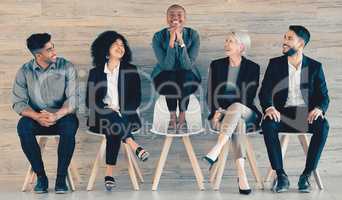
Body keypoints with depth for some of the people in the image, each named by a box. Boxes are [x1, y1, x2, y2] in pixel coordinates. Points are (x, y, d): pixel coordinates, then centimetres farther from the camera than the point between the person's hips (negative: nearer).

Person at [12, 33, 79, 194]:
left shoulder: (67, 68, -5)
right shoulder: (24, 72, -2)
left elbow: (72, 99, -11)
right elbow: (18, 102, -6)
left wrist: (56, 115, -30)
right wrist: (37, 117, -25)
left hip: (62, 116, -1)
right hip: (36, 117, 1)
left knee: (70, 126, -35)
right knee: (23, 127, -32)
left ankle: (61, 177, -22)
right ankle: (41, 176, -19)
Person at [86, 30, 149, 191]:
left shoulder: (131, 71, 12)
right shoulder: (95, 73, 12)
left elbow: (136, 99, 5)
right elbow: (90, 101, 4)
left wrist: (120, 109, -11)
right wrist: (106, 107, -14)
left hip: (125, 116, 0)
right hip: (102, 117, 0)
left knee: (114, 129, -33)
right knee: (112, 119, -36)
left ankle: (109, 174, -36)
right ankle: (134, 147, -43)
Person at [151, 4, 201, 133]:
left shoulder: (193, 35, -14)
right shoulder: (159, 36, -15)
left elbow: (188, 65, -23)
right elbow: (166, 66, -23)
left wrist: (181, 41, -33)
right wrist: (171, 41, -33)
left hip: (188, 77, 0)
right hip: (164, 77, 0)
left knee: (184, 76, -34)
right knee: (169, 79, -34)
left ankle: (182, 117, -18)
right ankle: (172, 117, -16)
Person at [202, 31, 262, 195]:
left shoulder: (253, 68, 3)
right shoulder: (216, 65, 10)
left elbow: (250, 98, -4)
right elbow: (211, 95, 7)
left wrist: (227, 111, -16)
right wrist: (216, 111, -12)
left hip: (247, 114, -1)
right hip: (221, 115, 1)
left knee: (236, 107, -37)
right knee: (237, 123, -34)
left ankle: (215, 151, -52)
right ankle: (241, 175, -48)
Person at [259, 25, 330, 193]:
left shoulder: (315, 66, 10)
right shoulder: (275, 64, 9)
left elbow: (324, 96, 5)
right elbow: (264, 92, 0)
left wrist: (318, 109, -20)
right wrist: (269, 107, -23)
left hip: (307, 114, 0)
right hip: (282, 114, 0)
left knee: (323, 127, -33)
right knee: (268, 125, -33)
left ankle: (306, 176, -23)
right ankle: (281, 176, -25)